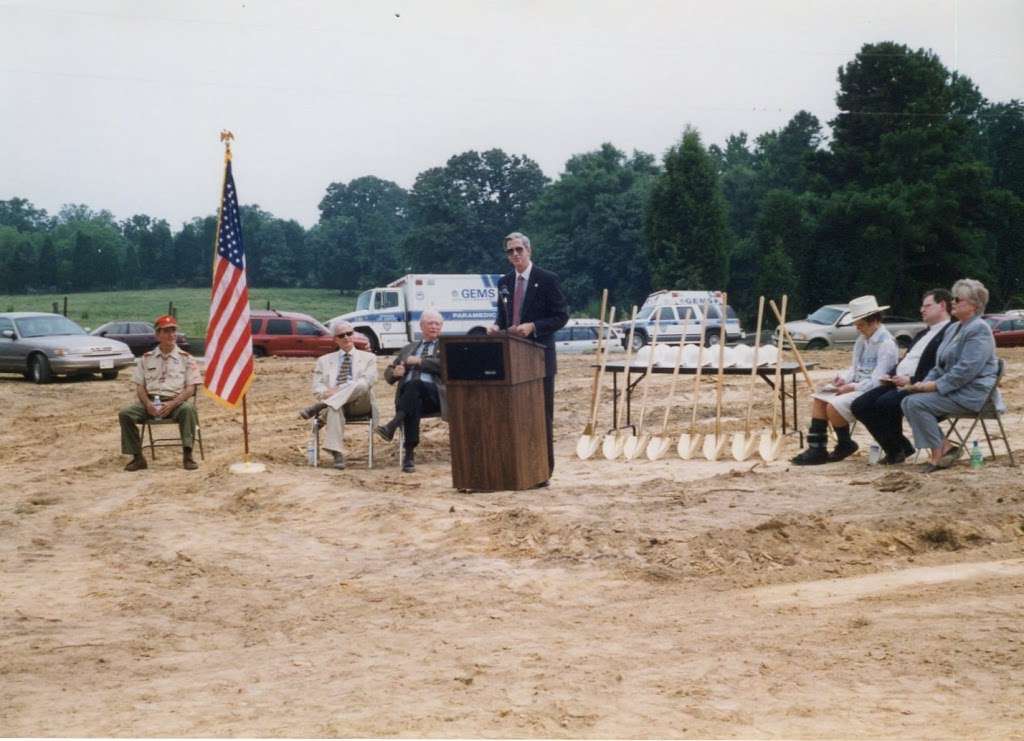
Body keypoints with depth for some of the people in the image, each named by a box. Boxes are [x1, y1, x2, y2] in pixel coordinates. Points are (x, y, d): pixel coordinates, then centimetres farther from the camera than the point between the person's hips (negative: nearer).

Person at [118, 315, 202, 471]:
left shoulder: (186, 358, 9)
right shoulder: (146, 358, 16)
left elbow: (190, 388, 0)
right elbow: (140, 386, 11)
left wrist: (172, 404, -17)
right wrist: (148, 404, -11)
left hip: (176, 401, -2)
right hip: (150, 401, 2)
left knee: (188, 409, -37)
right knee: (125, 414, -23)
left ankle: (187, 456, -34)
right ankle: (137, 457, -17)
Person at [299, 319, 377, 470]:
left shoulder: (368, 358, 18)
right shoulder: (324, 360, 23)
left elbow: (367, 381, -2)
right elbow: (317, 387, 12)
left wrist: (340, 390, -16)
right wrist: (326, 392, -15)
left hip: (359, 404, -1)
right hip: (335, 402, 1)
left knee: (361, 385, -36)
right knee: (334, 408, -39)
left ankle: (319, 407, -36)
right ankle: (337, 454, -46)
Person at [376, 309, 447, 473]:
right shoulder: (409, 348, 30)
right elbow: (388, 372, 26)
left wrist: (420, 361, -3)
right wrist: (395, 372, 2)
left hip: (434, 393, -2)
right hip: (407, 392, 2)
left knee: (415, 383, -38)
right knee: (413, 403, -36)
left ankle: (392, 426, -48)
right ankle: (409, 453, -44)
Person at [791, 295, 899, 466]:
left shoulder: (886, 343, -16)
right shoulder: (863, 340, 13)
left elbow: (877, 381, -21)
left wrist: (852, 387, -21)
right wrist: (844, 378, -2)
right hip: (857, 386, 10)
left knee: (834, 406, -25)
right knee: (820, 398, 0)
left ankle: (845, 445, 0)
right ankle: (817, 448, -5)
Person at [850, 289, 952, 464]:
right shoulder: (923, 334, 26)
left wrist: (911, 381, -21)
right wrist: (891, 376, 8)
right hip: (898, 383, 9)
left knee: (886, 402, -33)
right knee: (859, 405, -7)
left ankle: (897, 450, -9)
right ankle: (896, 448, 2)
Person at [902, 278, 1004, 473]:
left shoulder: (979, 329, -13)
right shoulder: (954, 329, 19)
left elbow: (966, 370, -22)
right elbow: (940, 365, 22)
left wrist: (935, 385, -20)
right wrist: (926, 382, 3)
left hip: (972, 394, -10)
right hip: (954, 389, 10)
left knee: (917, 403, -23)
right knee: (908, 402, -7)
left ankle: (939, 454, -15)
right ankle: (945, 447, -8)